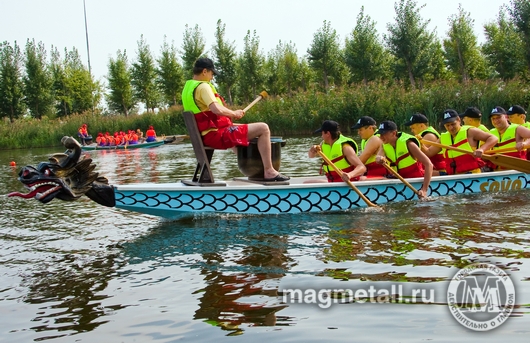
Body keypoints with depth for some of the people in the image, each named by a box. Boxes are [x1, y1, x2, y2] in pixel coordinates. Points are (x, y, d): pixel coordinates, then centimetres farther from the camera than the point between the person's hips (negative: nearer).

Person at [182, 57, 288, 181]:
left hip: (205, 136, 11)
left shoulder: (187, 87, 15)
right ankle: (269, 171, -9)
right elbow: (217, 109, -29)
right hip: (216, 135, -11)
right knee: (263, 129, -11)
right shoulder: (203, 87, -15)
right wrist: (234, 113, -10)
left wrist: (230, 115, 18)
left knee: (238, 130, 40)